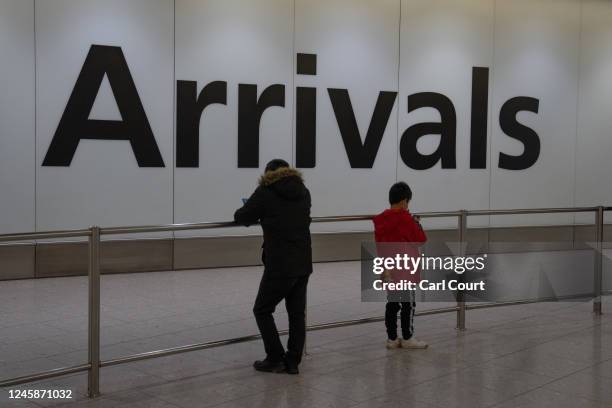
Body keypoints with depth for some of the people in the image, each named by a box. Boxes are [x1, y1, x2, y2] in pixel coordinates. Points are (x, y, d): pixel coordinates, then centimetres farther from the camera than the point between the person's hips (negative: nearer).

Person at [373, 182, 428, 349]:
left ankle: (392, 338, 15)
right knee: (408, 304, 3)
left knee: (392, 303, 11)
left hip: (388, 269, 6)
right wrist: (417, 224, 7)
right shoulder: (406, 219, -15)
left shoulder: (380, 220, 4)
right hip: (405, 269, -6)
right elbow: (421, 240, -7)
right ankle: (408, 338, 9)